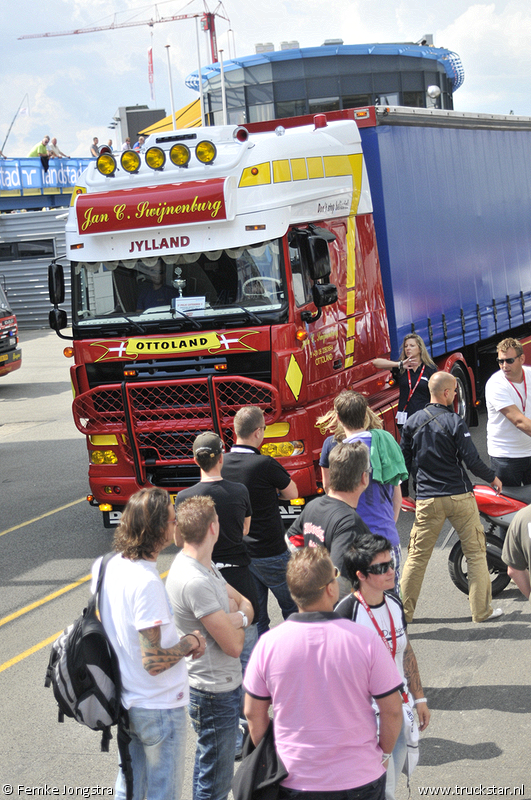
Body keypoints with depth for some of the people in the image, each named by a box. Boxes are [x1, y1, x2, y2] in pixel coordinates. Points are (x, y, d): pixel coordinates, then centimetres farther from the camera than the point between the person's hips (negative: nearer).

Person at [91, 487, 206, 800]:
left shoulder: (105, 566, -4)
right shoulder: (146, 583, -30)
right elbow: (154, 662, -29)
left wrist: (178, 638, 5)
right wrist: (190, 642, -12)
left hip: (123, 701, 8)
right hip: (159, 707, -8)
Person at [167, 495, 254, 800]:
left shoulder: (205, 565, 4)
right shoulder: (194, 581, -28)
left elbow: (245, 603, 12)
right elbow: (234, 645, -24)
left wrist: (238, 617, -11)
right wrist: (237, 621, -2)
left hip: (226, 682, 10)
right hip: (215, 693, -10)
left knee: (215, 774, 24)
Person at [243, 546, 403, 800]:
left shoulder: (268, 643, -10)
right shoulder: (365, 640, -15)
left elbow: (253, 713, 0)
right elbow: (392, 710, -8)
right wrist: (383, 753, 9)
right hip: (360, 779, -1)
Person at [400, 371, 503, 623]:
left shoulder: (412, 422, 3)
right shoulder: (454, 422, -10)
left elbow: (404, 461, 10)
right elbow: (471, 460, -10)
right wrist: (492, 478, 7)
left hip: (427, 500, 3)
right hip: (459, 498, -3)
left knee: (417, 556, 9)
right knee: (476, 553, 8)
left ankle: (403, 611, 10)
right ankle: (482, 610, 10)